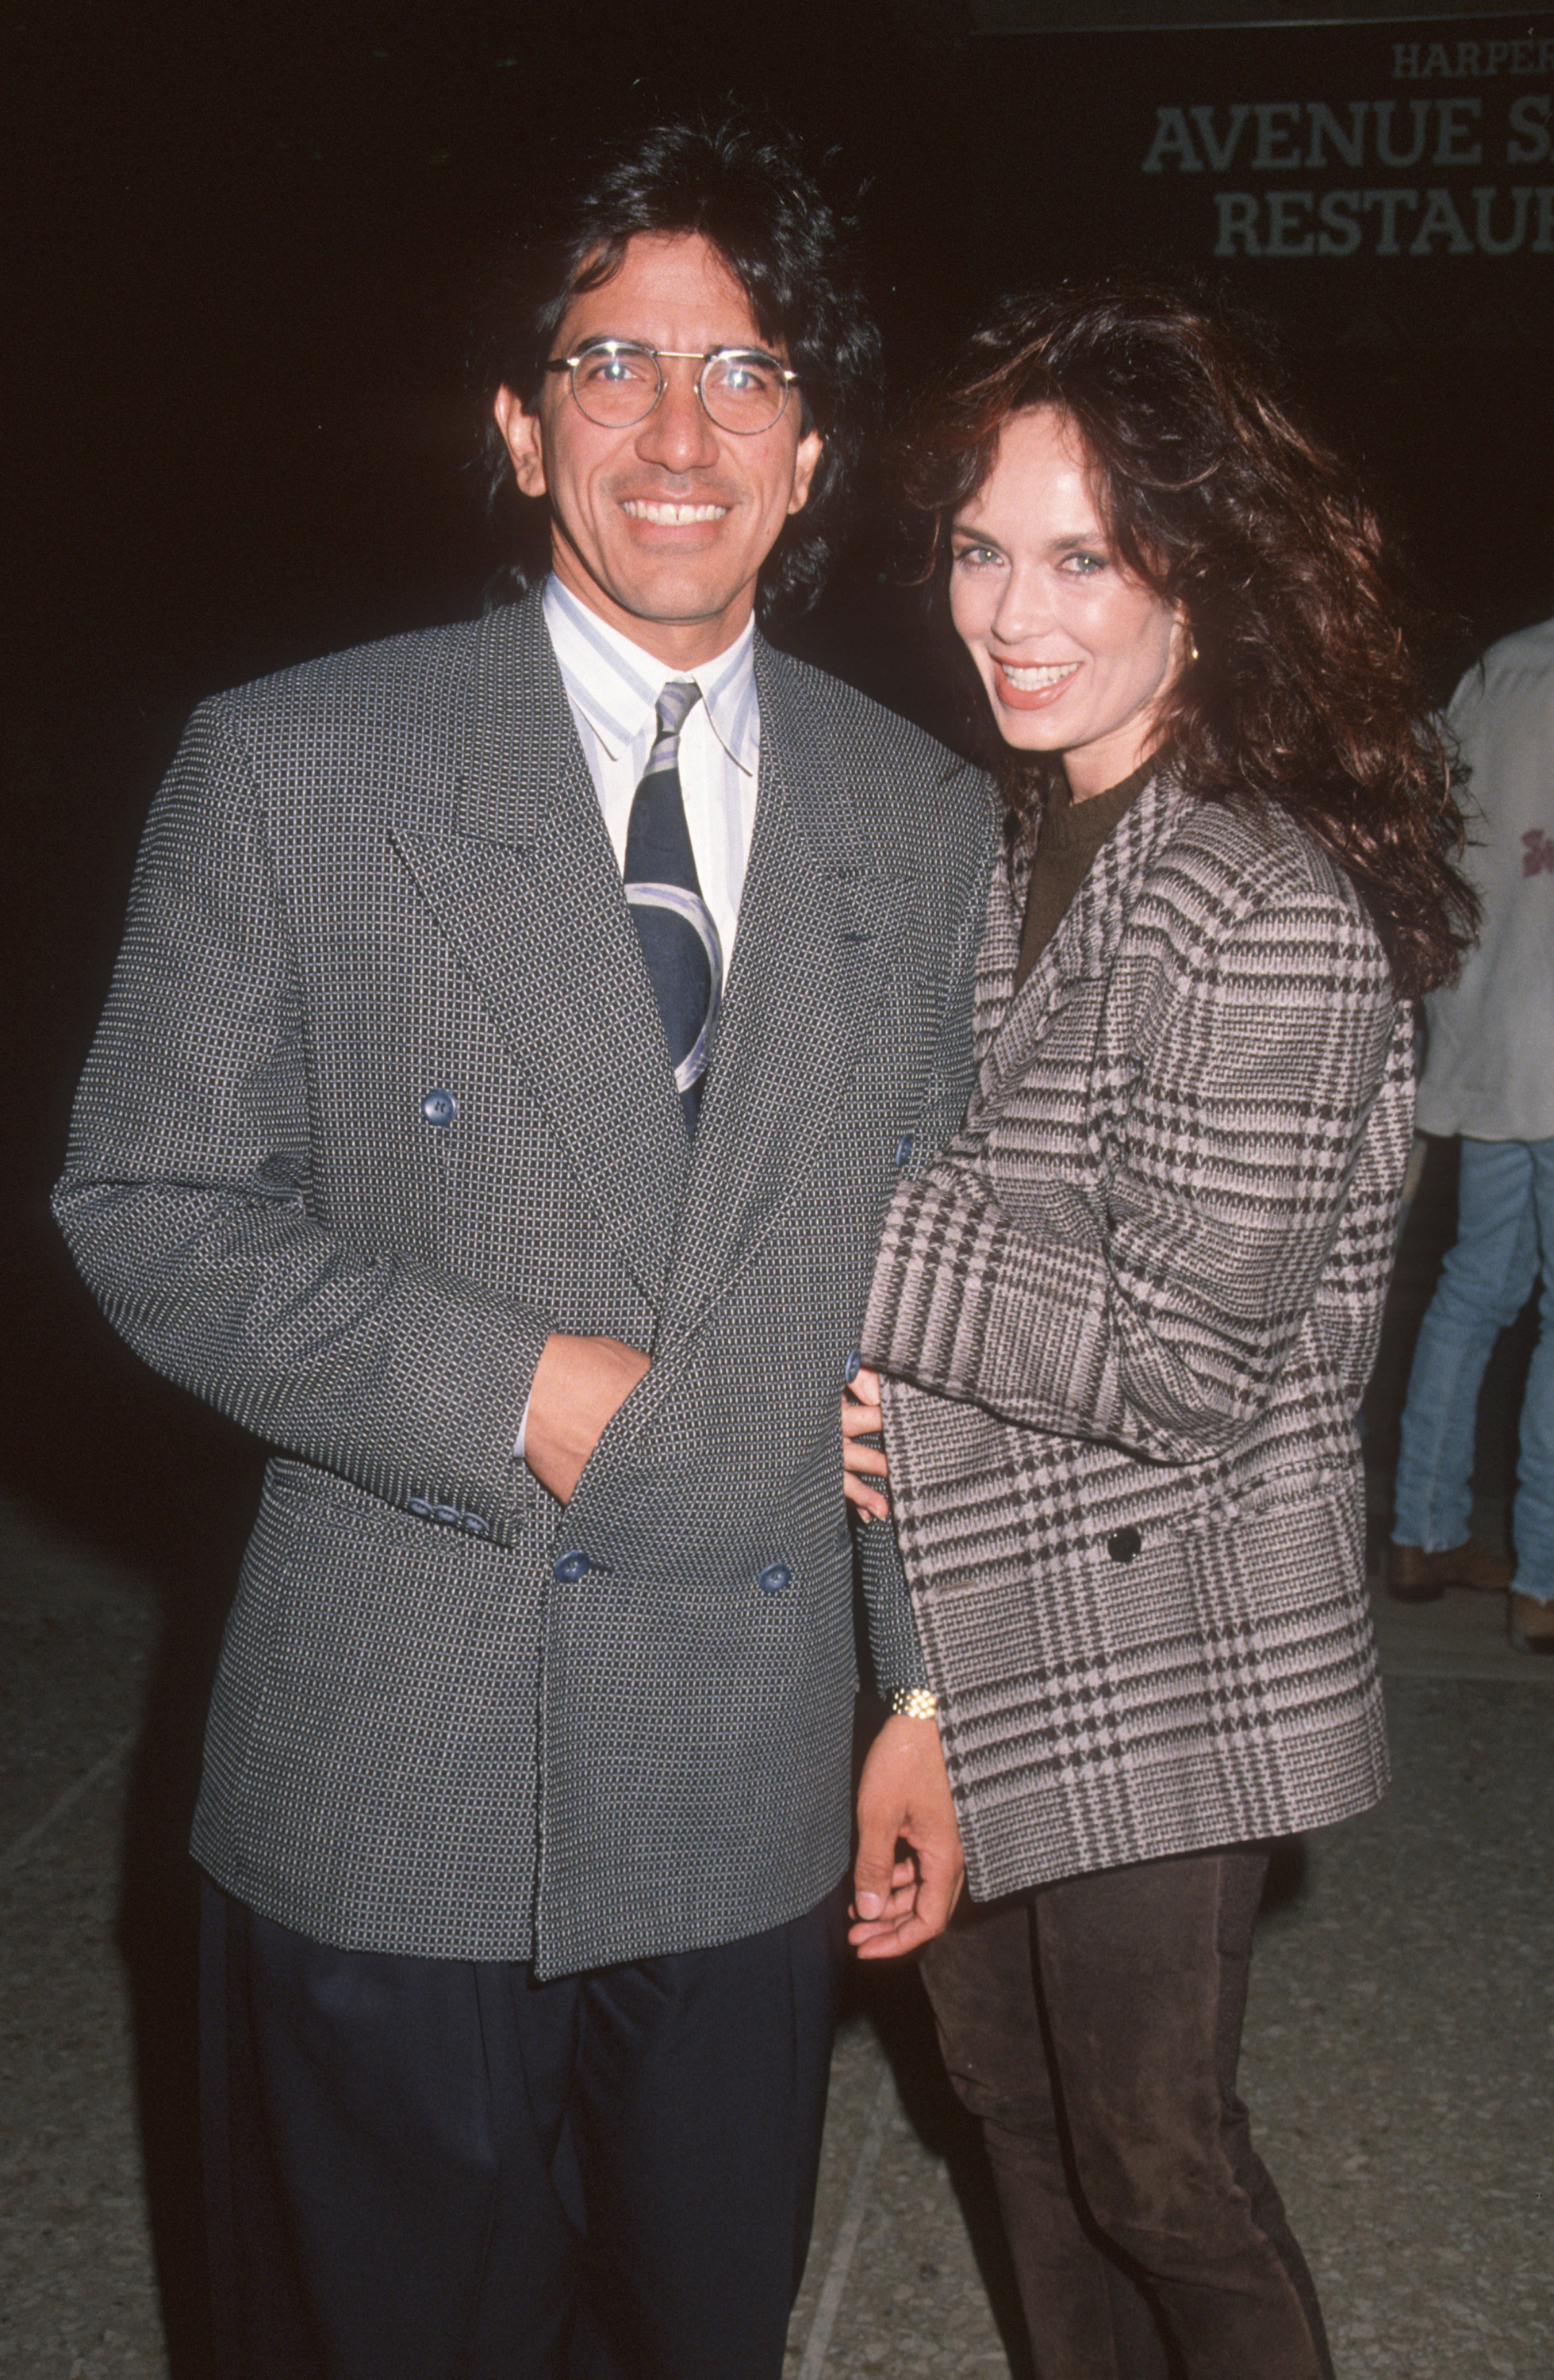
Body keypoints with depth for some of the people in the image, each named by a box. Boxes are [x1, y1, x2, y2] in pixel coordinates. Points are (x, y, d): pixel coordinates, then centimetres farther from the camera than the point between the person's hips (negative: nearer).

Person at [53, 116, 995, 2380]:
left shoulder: (928, 823, 4)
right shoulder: (291, 768, -6)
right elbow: (150, 1206, -6)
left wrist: (935, 1691, 8)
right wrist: (521, 1388, -16)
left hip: (753, 1798, 3)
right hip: (390, 1792, -2)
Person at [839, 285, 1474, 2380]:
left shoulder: (1278, 917, -22)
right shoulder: (1018, 843, 4)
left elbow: (1182, 1360, -22)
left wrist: (846, 1225, -20)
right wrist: (864, 1381, -4)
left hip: (1161, 1648, -8)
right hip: (968, 1617, 8)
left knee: (1152, 2155, 9)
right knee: (1009, 2092, 23)